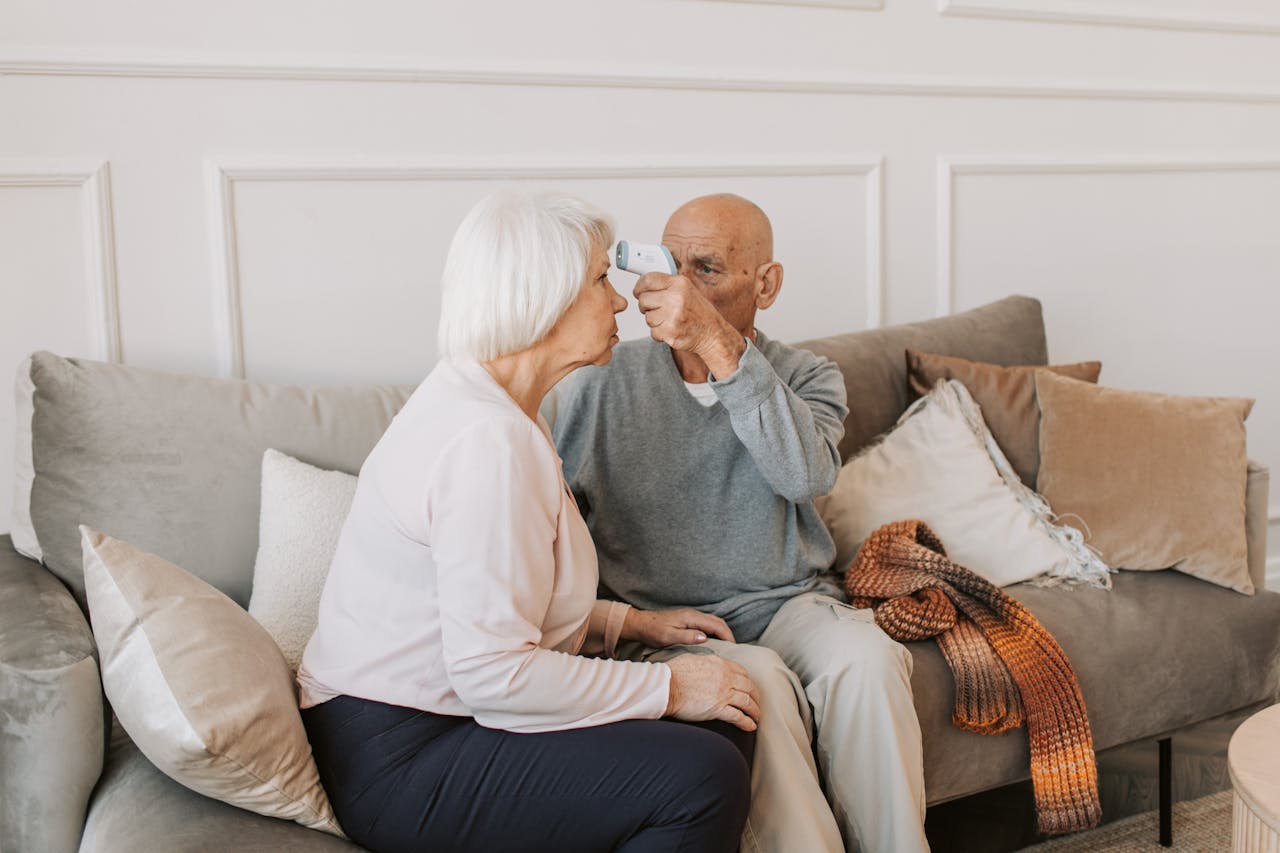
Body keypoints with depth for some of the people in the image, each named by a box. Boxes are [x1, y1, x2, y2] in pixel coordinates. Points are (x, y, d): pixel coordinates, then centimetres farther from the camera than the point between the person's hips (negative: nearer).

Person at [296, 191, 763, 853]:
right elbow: (493, 671, -25)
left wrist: (635, 623, 12)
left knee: (722, 723, -1)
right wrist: (666, 687, -16)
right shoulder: (488, 439, -22)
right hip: (398, 761, -10)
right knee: (702, 777, -22)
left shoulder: (474, 400, 11)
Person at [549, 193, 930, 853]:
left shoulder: (807, 380, 5)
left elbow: (807, 474, -20)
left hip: (786, 602, 2)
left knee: (865, 658, -28)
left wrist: (719, 345, -30)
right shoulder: (602, 383, 3)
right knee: (757, 686, -31)